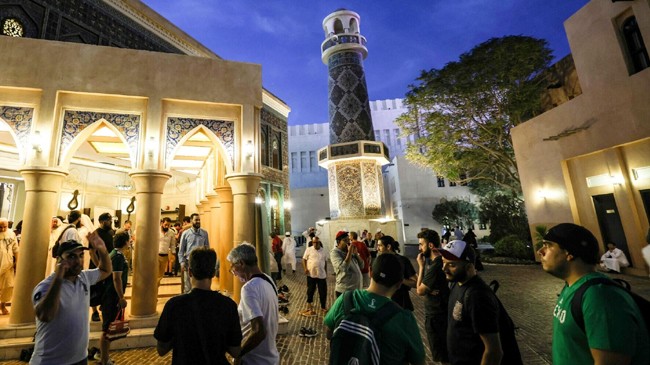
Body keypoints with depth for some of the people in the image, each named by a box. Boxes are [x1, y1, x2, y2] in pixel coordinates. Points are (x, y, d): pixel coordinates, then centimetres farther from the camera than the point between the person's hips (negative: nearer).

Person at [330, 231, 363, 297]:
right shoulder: (334, 252, -13)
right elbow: (344, 268, -26)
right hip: (344, 291, -7)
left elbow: (361, 265, 8)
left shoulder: (350, 251, 8)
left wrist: (355, 253, -5)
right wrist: (350, 252, -20)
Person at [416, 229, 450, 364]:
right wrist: (428, 289, -17)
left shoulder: (436, 265, -30)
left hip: (435, 315, -9)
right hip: (437, 311, 9)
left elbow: (419, 290, -21)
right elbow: (419, 284, 5)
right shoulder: (430, 259, 0)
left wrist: (421, 266, -17)